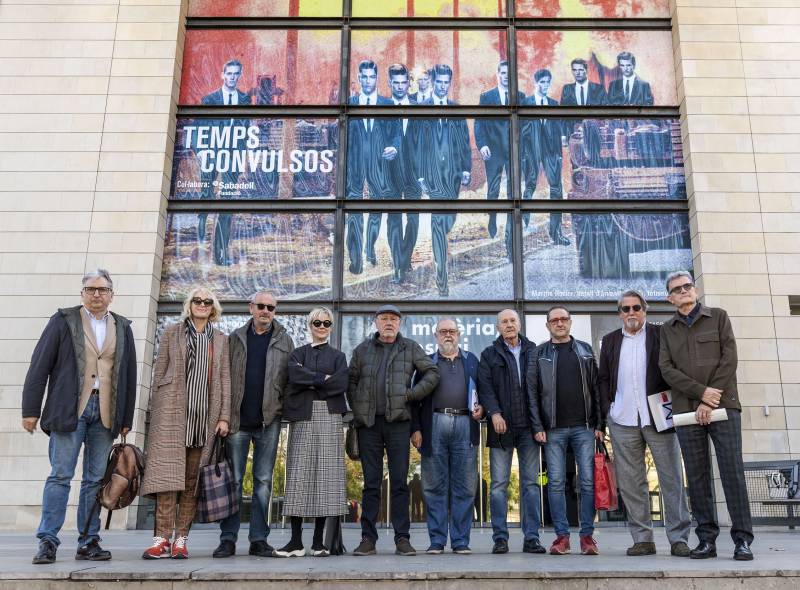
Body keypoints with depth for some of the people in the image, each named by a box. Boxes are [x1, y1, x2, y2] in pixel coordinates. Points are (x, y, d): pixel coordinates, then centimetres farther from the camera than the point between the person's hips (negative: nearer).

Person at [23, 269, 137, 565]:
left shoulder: (122, 328, 13)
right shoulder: (63, 321, 5)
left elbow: (129, 376, 13)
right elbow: (39, 366, 1)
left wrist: (126, 418, 9)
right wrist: (31, 410, -4)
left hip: (105, 413, 3)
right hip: (69, 410, -3)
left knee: (96, 479, 6)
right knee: (60, 475, -4)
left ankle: (89, 542, 12)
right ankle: (47, 541, 2)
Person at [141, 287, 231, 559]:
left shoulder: (221, 340, 16)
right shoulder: (172, 333, 12)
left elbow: (225, 379, 11)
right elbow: (159, 373, 9)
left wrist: (224, 416, 2)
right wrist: (156, 412, 3)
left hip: (206, 415, 2)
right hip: (173, 411, -2)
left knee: (193, 479, 1)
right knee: (168, 471, -11)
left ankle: (181, 539, 5)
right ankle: (162, 539, -9)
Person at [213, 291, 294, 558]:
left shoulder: (284, 341, 8)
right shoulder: (235, 338, 9)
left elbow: (292, 379, 7)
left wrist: (286, 408, -3)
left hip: (269, 420, 0)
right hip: (238, 419, 0)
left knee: (264, 480, 5)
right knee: (233, 480, 3)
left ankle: (259, 539, 11)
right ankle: (228, 538, 9)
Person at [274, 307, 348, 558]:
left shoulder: (338, 356, 16)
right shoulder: (298, 354, 17)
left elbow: (341, 383, -3)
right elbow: (295, 376, -4)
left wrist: (309, 383, -3)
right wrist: (323, 379, -7)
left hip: (329, 417, 0)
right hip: (302, 417, 0)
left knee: (326, 473, -4)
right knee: (299, 474, -5)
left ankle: (318, 541, 2)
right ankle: (296, 541, -2)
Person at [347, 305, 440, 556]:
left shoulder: (411, 348, 9)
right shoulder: (363, 349, 12)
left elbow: (432, 373, 8)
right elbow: (351, 382, 14)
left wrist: (413, 393, -3)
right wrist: (357, 410, 4)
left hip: (398, 422, -1)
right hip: (369, 423, 1)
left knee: (400, 482, 0)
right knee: (371, 483, 4)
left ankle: (402, 538, 5)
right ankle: (368, 538, 8)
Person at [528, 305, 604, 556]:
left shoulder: (585, 350, 11)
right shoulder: (539, 354, 6)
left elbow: (596, 389, 9)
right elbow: (532, 392, 2)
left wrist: (600, 424, 2)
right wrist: (538, 427, -6)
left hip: (583, 427, 1)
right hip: (553, 429, -1)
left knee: (588, 481, 0)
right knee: (556, 483, 0)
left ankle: (587, 534, 9)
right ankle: (562, 535, 8)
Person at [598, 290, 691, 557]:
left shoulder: (661, 334, 6)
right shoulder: (610, 341, 14)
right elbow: (603, 379, 15)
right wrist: (607, 409, 5)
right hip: (622, 421, 3)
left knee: (671, 478, -1)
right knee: (630, 483, 4)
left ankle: (678, 538, 5)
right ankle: (642, 539, 12)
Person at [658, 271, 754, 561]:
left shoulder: (718, 317, 9)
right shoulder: (667, 329, 13)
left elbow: (729, 359, 0)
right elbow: (667, 368, 2)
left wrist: (709, 402, -8)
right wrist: (702, 392, -12)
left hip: (723, 406, -2)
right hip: (686, 410, 2)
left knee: (732, 470, -5)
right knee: (697, 476, 2)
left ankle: (742, 539, 1)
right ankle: (707, 539, 7)